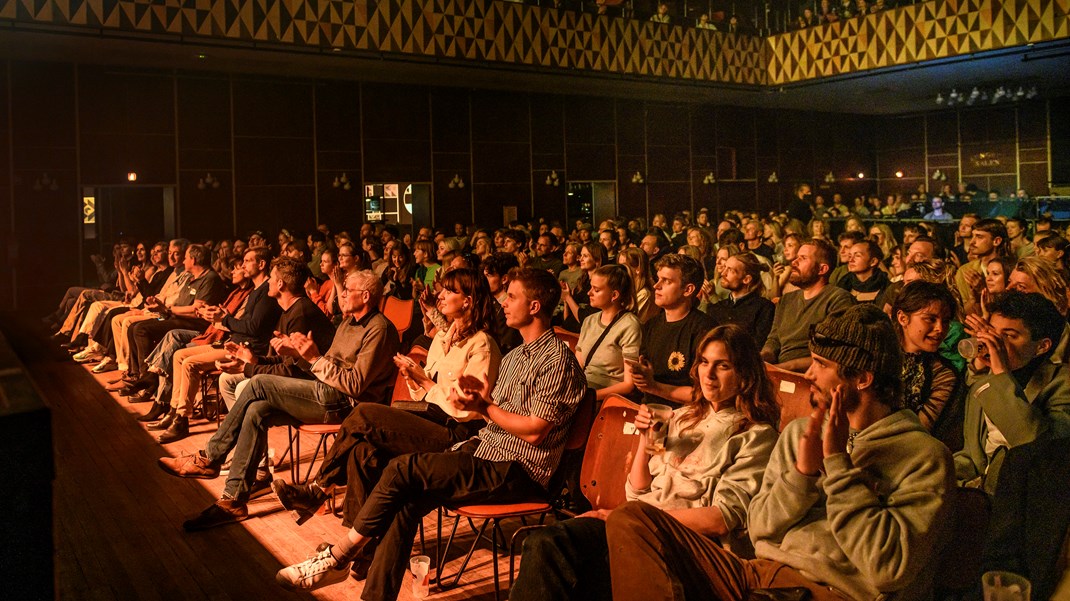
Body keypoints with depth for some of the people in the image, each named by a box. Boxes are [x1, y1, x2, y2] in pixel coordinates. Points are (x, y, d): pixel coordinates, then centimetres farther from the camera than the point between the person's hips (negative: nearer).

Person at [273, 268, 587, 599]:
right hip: (485, 448, 8)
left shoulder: (557, 360, -12)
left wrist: (484, 407, -11)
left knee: (405, 468, -20)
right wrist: (480, 396, -3)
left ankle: (338, 555, -6)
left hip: (518, 472, -8)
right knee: (405, 502, -15)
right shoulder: (516, 355, 19)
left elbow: (534, 431, -17)